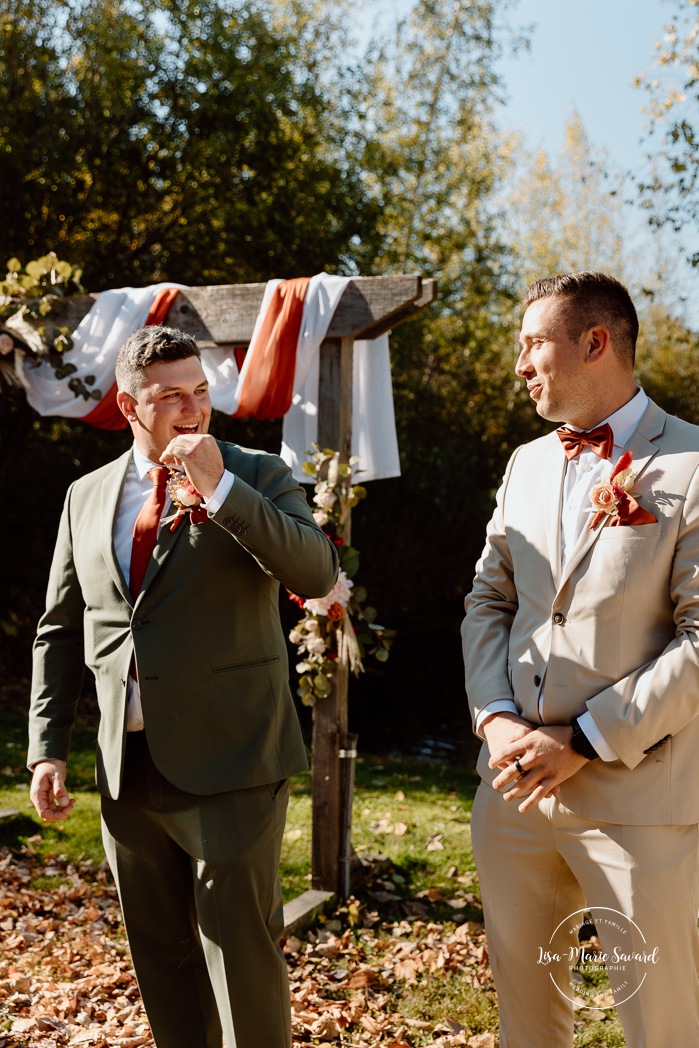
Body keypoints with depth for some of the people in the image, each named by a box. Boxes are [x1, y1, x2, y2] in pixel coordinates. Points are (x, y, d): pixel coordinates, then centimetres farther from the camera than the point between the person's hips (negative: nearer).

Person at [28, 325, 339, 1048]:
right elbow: (59, 632, 14)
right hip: (128, 768, 4)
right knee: (162, 959, 16)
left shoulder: (257, 478, -1)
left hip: (228, 766, -4)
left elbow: (318, 574, -19)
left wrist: (219, 488, -23)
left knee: (241, 953, 0)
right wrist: (47, 748, 6)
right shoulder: (87, 497, 10)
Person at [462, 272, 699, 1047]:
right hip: (512, 785, 6)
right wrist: (496, 717, -3)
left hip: (636, 792, -6)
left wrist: (586, 741, -16)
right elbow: (488, 601, 13)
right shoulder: (526, 464, 13)